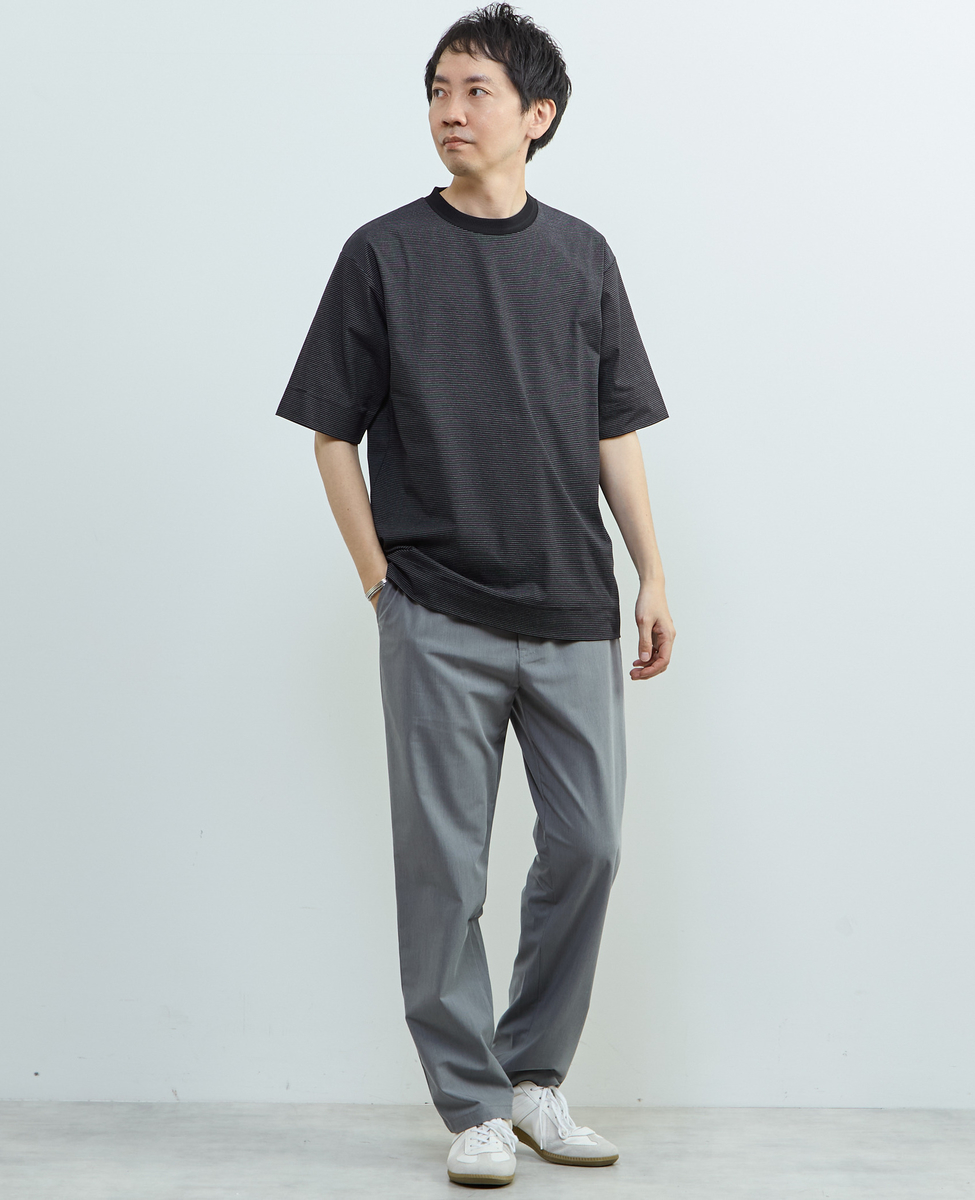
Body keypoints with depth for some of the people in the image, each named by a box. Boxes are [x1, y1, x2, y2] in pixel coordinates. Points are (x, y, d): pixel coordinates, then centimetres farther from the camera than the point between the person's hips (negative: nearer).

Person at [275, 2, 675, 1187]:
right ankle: (474, 1107, 15)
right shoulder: (384, 253, 1)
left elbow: (616, 434, 10)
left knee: (587, 844, 5)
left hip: (570, 612, 3)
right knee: (444, 864, 2)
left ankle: (536, 1078, 23)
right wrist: (381, 581, -2)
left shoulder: (581, 256, 8)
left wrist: (652, 577, 5)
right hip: (439, 621, -2)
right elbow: (334, 433, 3)